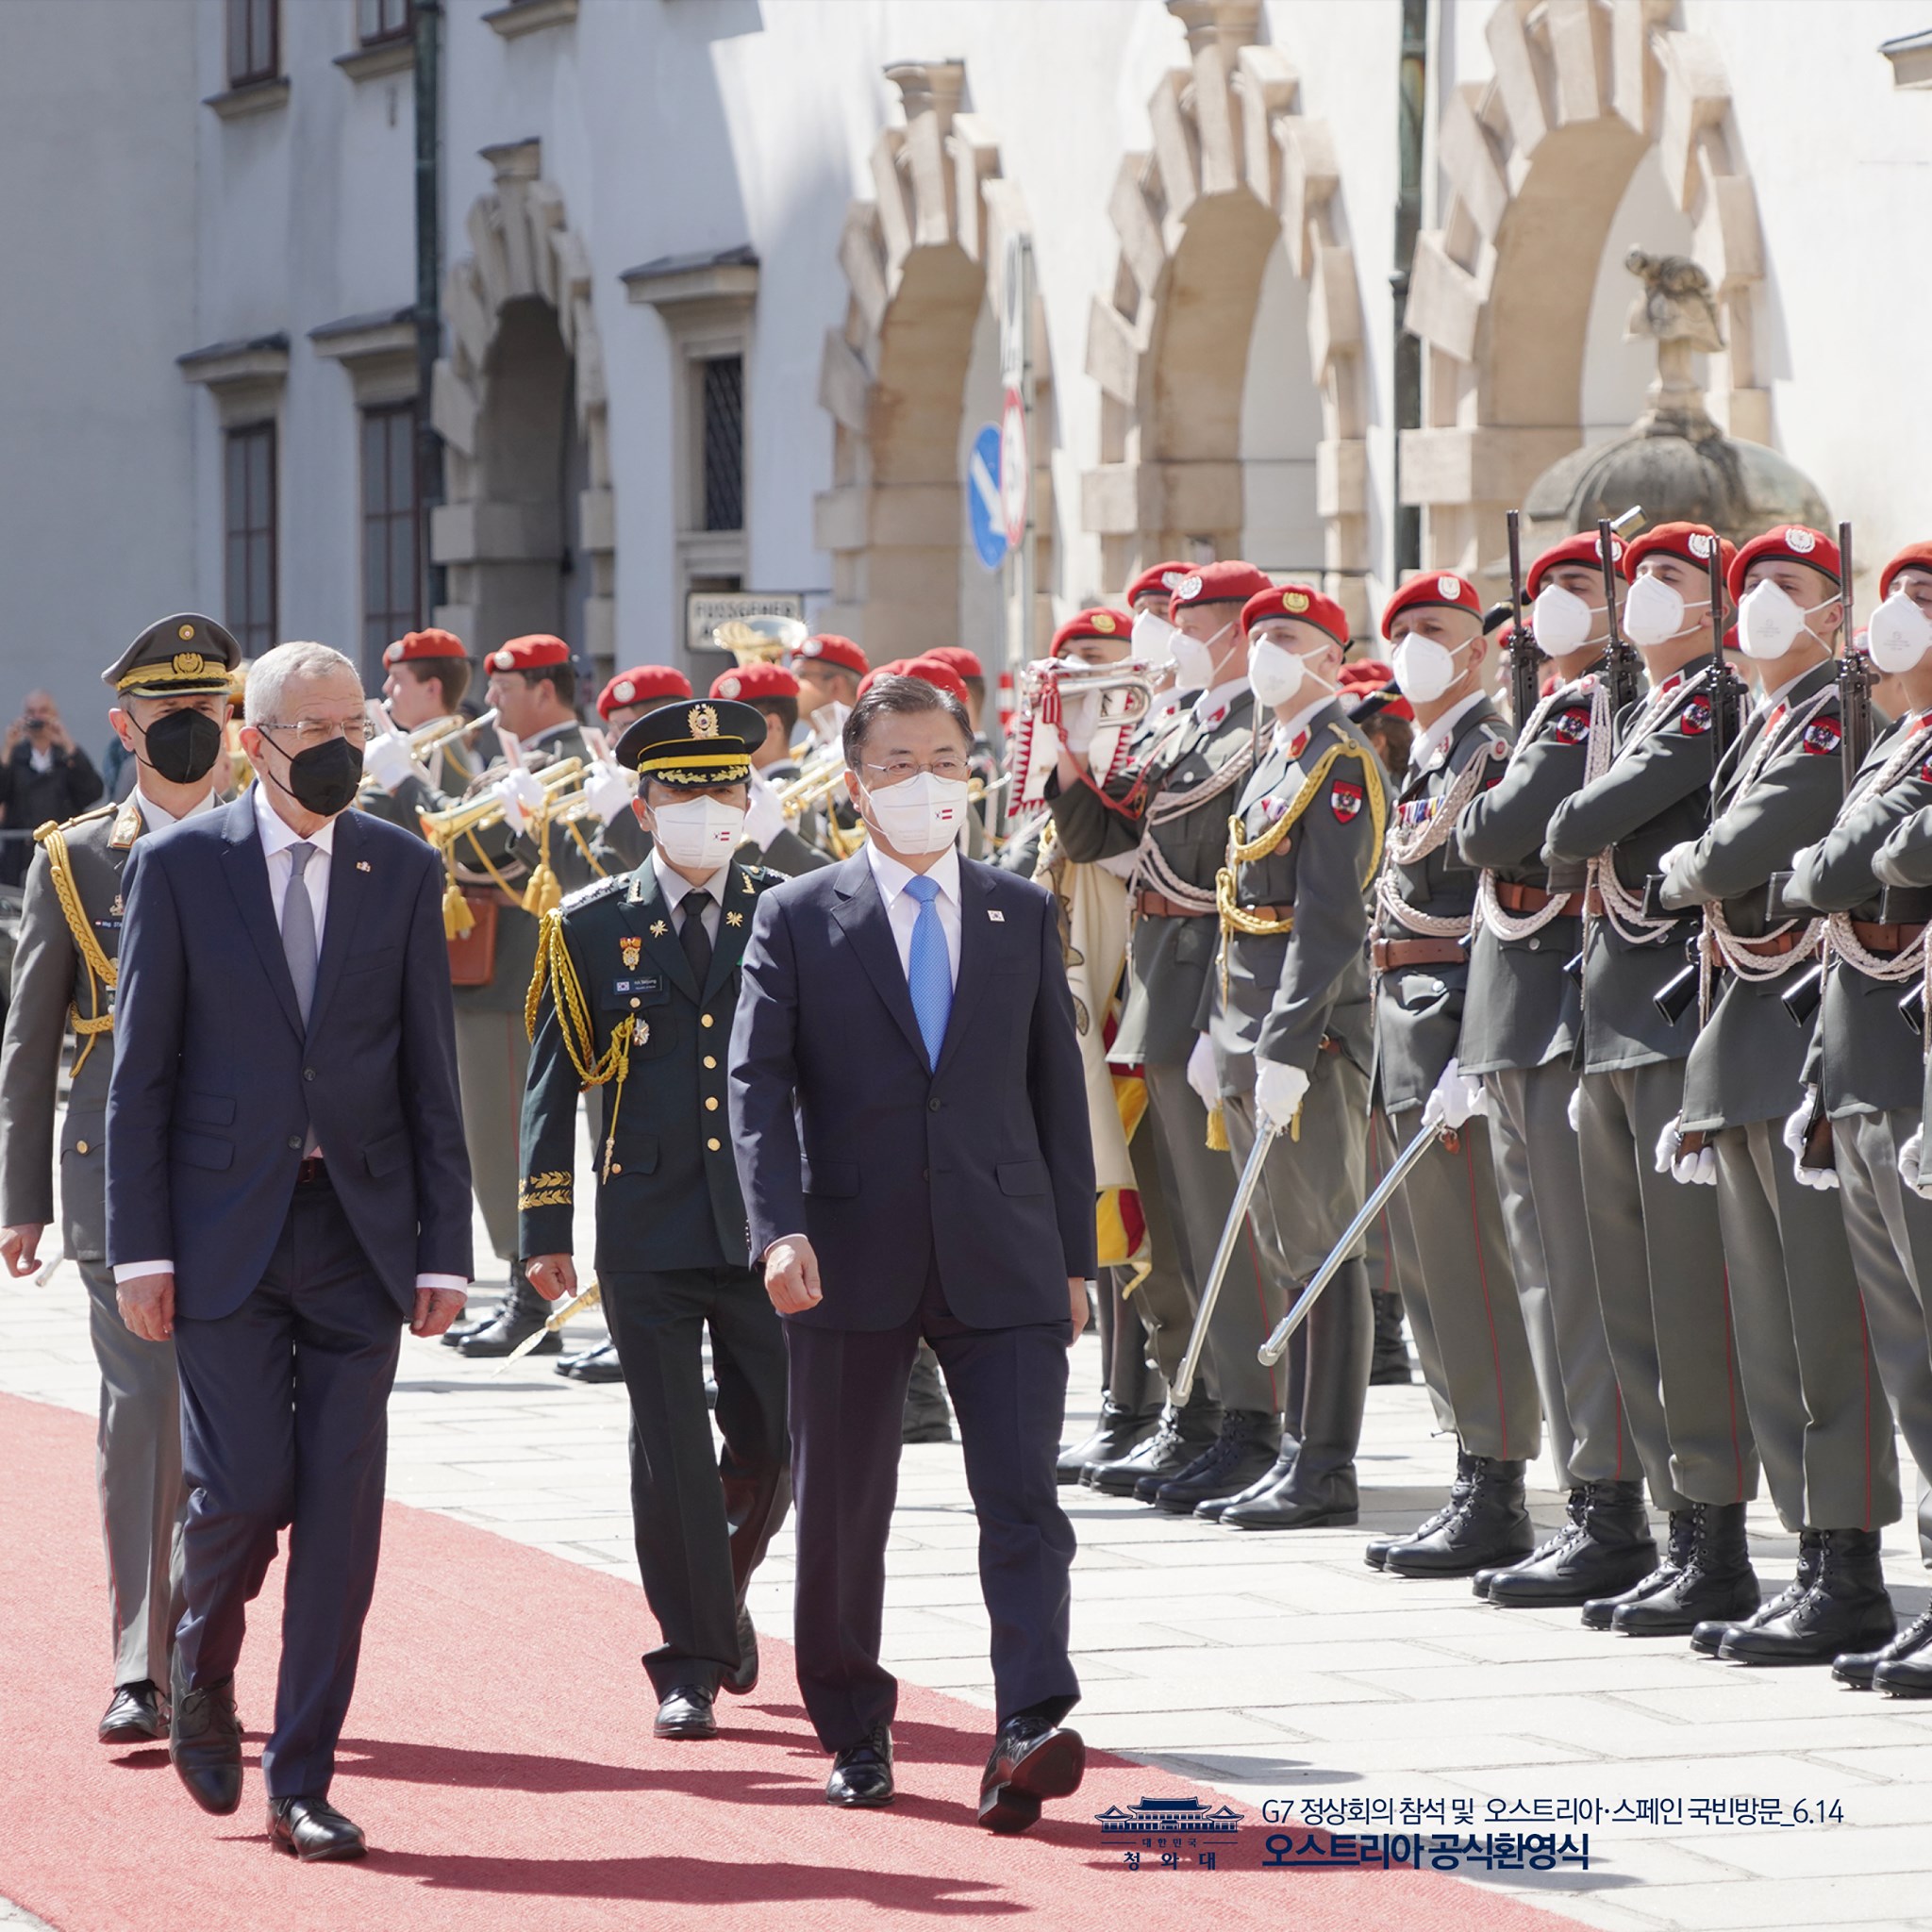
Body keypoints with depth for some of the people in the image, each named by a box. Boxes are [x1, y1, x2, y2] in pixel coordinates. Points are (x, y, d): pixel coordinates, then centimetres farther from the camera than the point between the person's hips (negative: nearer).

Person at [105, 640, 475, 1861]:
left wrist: (445, 1248, 0)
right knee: (243, 1488, -8)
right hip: (226, 1231, -2)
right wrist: (140, 1245, -6)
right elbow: (141, 1070, 0)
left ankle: (301, 1783, 7)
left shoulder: (404, 872, 6)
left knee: (342, 1513, -1)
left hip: (360, 1228, 2)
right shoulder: (181, 867, 0)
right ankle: (203, 1673, 24)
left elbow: (432, 1073, 6)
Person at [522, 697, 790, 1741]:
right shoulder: (591, 927, 2)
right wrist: (545, 1227, 0)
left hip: (767, 1224, 1)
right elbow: (553, 1081, 5)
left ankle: (723, 1590, 34)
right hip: (648, 1232, -1)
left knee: (774, 1440, 5)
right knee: (670, 1451, -2)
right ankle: (690, 1664, 5)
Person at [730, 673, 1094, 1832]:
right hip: (854, 1258, -1)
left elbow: (1057, 1084, 12)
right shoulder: (799, 919, 3)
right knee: (843, 1510, 8)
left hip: (1003, 1259, 1)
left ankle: (1029, 1733, -20)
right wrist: (781, 1227, -19)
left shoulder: (1023, 914, 10)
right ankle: (856, 1732, 22)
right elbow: (758, 1082, -4)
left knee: (1023, 1496, -12)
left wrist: (1074, 1256, 9)